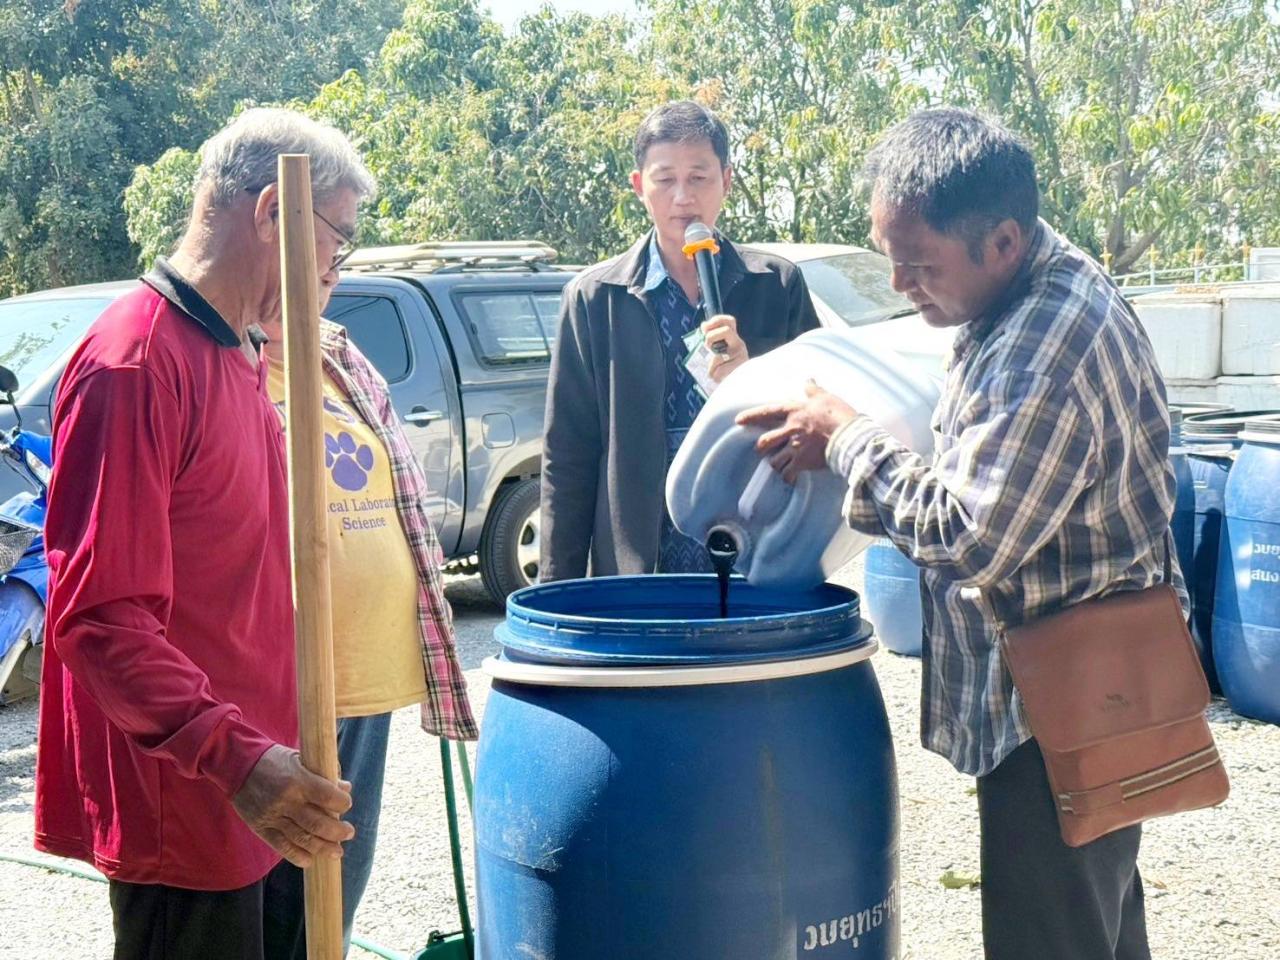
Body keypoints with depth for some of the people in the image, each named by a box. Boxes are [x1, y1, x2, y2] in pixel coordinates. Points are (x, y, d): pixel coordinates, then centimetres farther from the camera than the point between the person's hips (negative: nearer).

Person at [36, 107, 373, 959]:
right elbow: (98, 614, -24)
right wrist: (236, 757, -33)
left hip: (251, 800, 9)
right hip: (184, 808, -9)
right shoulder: (137, 362, -18)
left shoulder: (236, 361, 14)